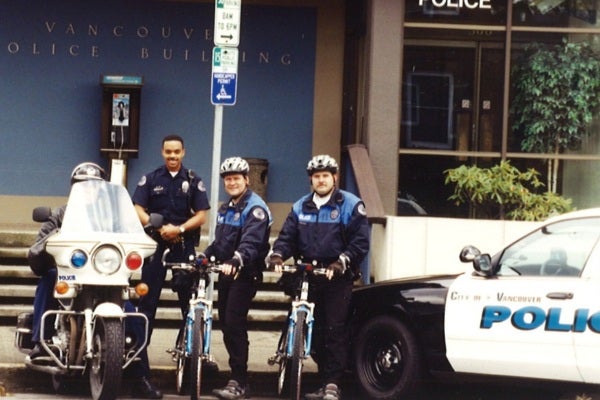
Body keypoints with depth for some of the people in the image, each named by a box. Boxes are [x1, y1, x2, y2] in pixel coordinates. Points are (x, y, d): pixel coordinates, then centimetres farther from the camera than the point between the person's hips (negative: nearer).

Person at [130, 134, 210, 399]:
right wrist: (159, 227, -18)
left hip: (185, 248, 1)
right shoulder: (150, 179, 7)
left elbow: (201, 215, 1)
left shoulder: (194, 181, 7)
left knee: (191, 304, 2)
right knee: (147, 305, -3)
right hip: (156, 247, 0)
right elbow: (137, 210, -2)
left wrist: (180, 228, -16)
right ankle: (139, 368, -4)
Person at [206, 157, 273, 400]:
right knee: (225, 323, 9)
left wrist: (236, 260, -43)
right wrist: (204, 257, 5)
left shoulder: (255, 208, -11)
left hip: (245, 274, -9)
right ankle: (237, 373, 18)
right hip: (226, 273, 9)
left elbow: (251, 241, -26)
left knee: (234, 324, -15)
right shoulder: (225, 209, 19)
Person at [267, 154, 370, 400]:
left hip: (338, 278, -5)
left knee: (335, 331, -9)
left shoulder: (350, 205, -1)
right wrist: (278, 255, -11)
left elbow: (360, 241, -7)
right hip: (309, 277, 5)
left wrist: (342, 262, -20)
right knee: (315, 331, 5)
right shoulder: (301, 207, 14)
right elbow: (287, 237, 9)